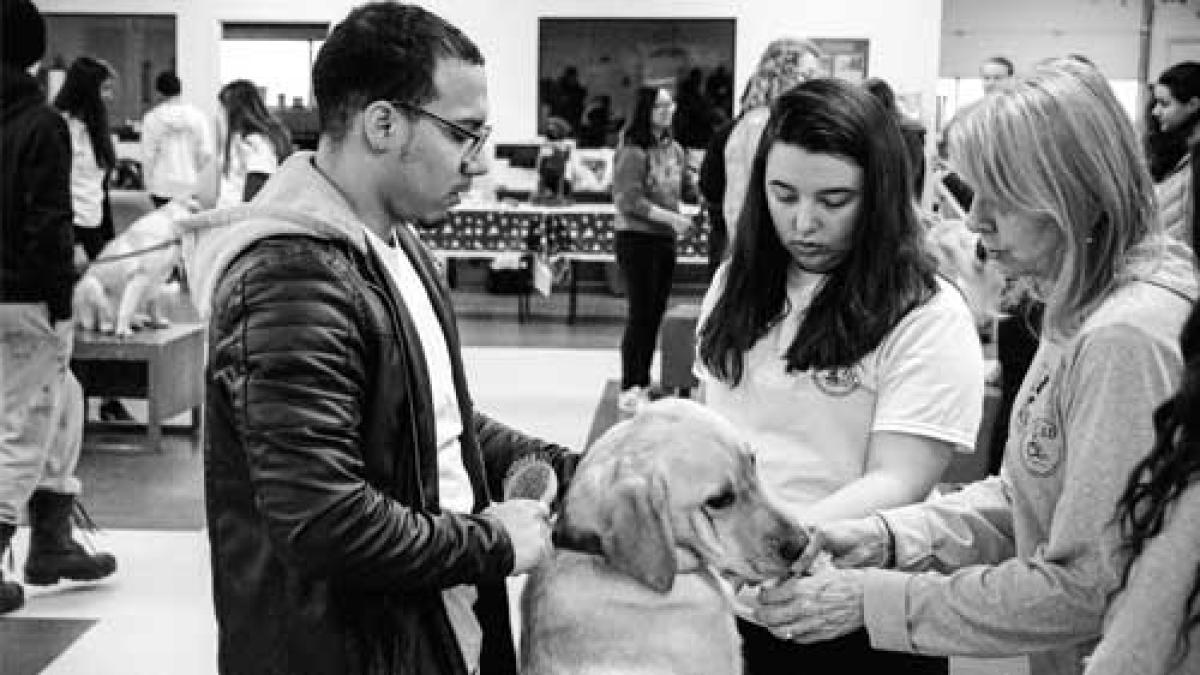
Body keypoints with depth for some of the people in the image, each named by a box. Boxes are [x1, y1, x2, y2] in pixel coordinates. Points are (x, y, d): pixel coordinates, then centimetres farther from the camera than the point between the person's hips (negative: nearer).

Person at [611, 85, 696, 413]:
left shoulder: (674, 149, 8)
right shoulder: (633, 151, -14)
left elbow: (686, 187, 16)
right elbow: (630, 202, -18)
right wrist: (672, 218, -20)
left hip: (665, 240, 7)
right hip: (636, 239, -7)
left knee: (655, 312, 11)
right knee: (640, 313, -4)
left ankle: (643, 385, 22)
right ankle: (629, 390, 6)